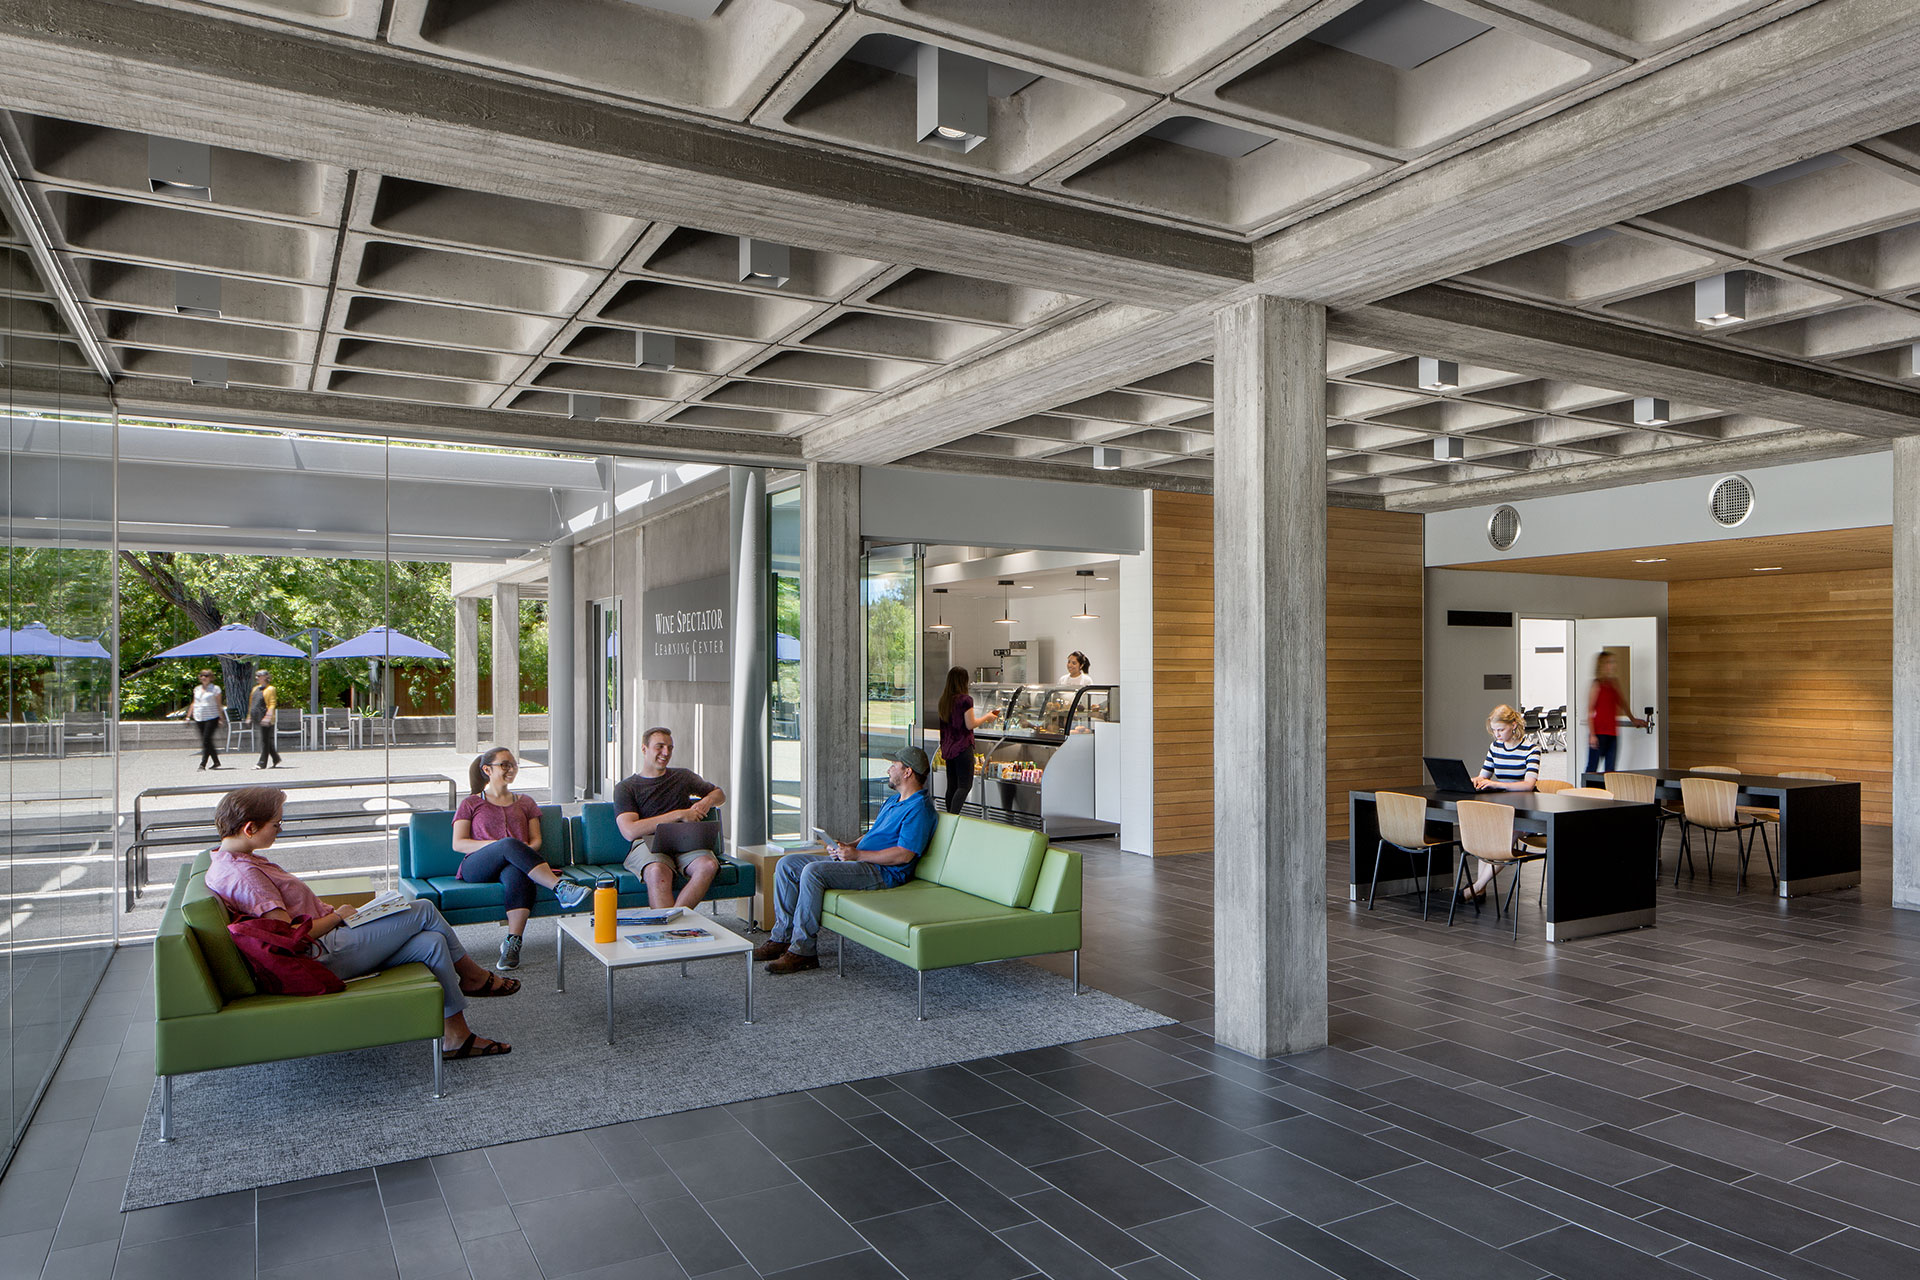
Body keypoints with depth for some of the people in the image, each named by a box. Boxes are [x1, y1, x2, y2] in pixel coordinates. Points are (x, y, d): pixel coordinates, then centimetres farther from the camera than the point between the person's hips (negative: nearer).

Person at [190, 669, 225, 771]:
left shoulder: (215, 689, -1)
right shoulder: (197, 689, 15)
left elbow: (219, 705, -3)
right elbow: (194, 703, 21)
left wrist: (221, 718, -8)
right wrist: (189, 716, 14)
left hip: (211, 718, -6)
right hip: (199, 719, 6)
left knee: (206, 741, -13)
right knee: (206, 742, 7)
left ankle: (202, 764, -13)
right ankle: (216, 761, 18)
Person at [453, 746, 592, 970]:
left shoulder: (525, 803, 28)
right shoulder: (471, 804, 21)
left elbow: (536, 840, 17)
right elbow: (458, 844, 8)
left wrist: (525, 852, -8)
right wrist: (498, 845, -8)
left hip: (514, 864, 2)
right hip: (477, 868, -1)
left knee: (518, 874, -39)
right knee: (509, 844, -37)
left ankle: (512, 943, -49)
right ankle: (561, 887, -48)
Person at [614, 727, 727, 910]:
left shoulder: (683, 776, 25)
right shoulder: (625, 788, 12)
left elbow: (720, 794, 38)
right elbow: (630, 831, -4)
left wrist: (707, 802, 11)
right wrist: (679, 815, -8)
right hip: (647, 843, -3)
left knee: (709, 865, -33)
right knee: (658, 872, -40)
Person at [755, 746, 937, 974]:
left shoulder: (919, 808, -11)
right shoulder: (893, 801, 22)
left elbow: (903, 855, -20)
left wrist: (857, 854, -18)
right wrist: (846, 846, 6)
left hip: (883, 873, -11)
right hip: (858, 860, 11)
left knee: (813, 871, -30)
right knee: (787, 864, 2)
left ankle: (802, 951, -25)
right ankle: (782, 936, 2)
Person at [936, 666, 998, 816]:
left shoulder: (944, 698, 8)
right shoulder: (965, 699, -14)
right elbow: (970, 724, -13)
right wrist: (987, 717, 0)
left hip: (948, 747, 7)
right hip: (962, 747, -7)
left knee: (951, 785, 13)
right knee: (965, 785, -5)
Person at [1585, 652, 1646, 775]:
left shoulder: (1614, 685, 12)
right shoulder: (1597, 685, -6)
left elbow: (1623, 704, 31)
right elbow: (1590, 712, -10)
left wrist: (1633, 719, 44)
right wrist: (1592, 735, -15)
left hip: (1613, 733, 7)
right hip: (1599, 733, -7)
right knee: (1592, 769, -6)